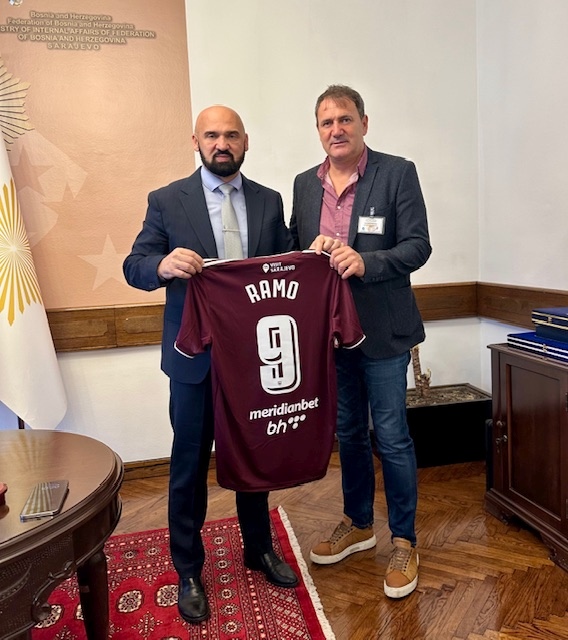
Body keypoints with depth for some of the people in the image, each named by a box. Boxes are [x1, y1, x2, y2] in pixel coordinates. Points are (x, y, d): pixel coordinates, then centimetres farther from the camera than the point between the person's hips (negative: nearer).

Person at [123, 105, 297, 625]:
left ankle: (260, 549, 40)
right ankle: (189, 571, 30)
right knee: (190, 464, 10)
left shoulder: (269, 202, 7)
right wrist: (164, 265, -28)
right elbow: (134, 267, -6)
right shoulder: (167, 201, -1)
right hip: (195, 358, -2)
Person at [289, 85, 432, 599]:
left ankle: (404, 541, 24)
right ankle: (358, 524, 37)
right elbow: (294, 249, 13)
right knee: (348, 432, 17)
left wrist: (365, 261, -27)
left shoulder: (397, 173, -5)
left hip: (382, 329, -4)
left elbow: (418, 246, -12)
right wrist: (311, 253, -8)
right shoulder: (304, 184, 9)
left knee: (392, 437, 3)